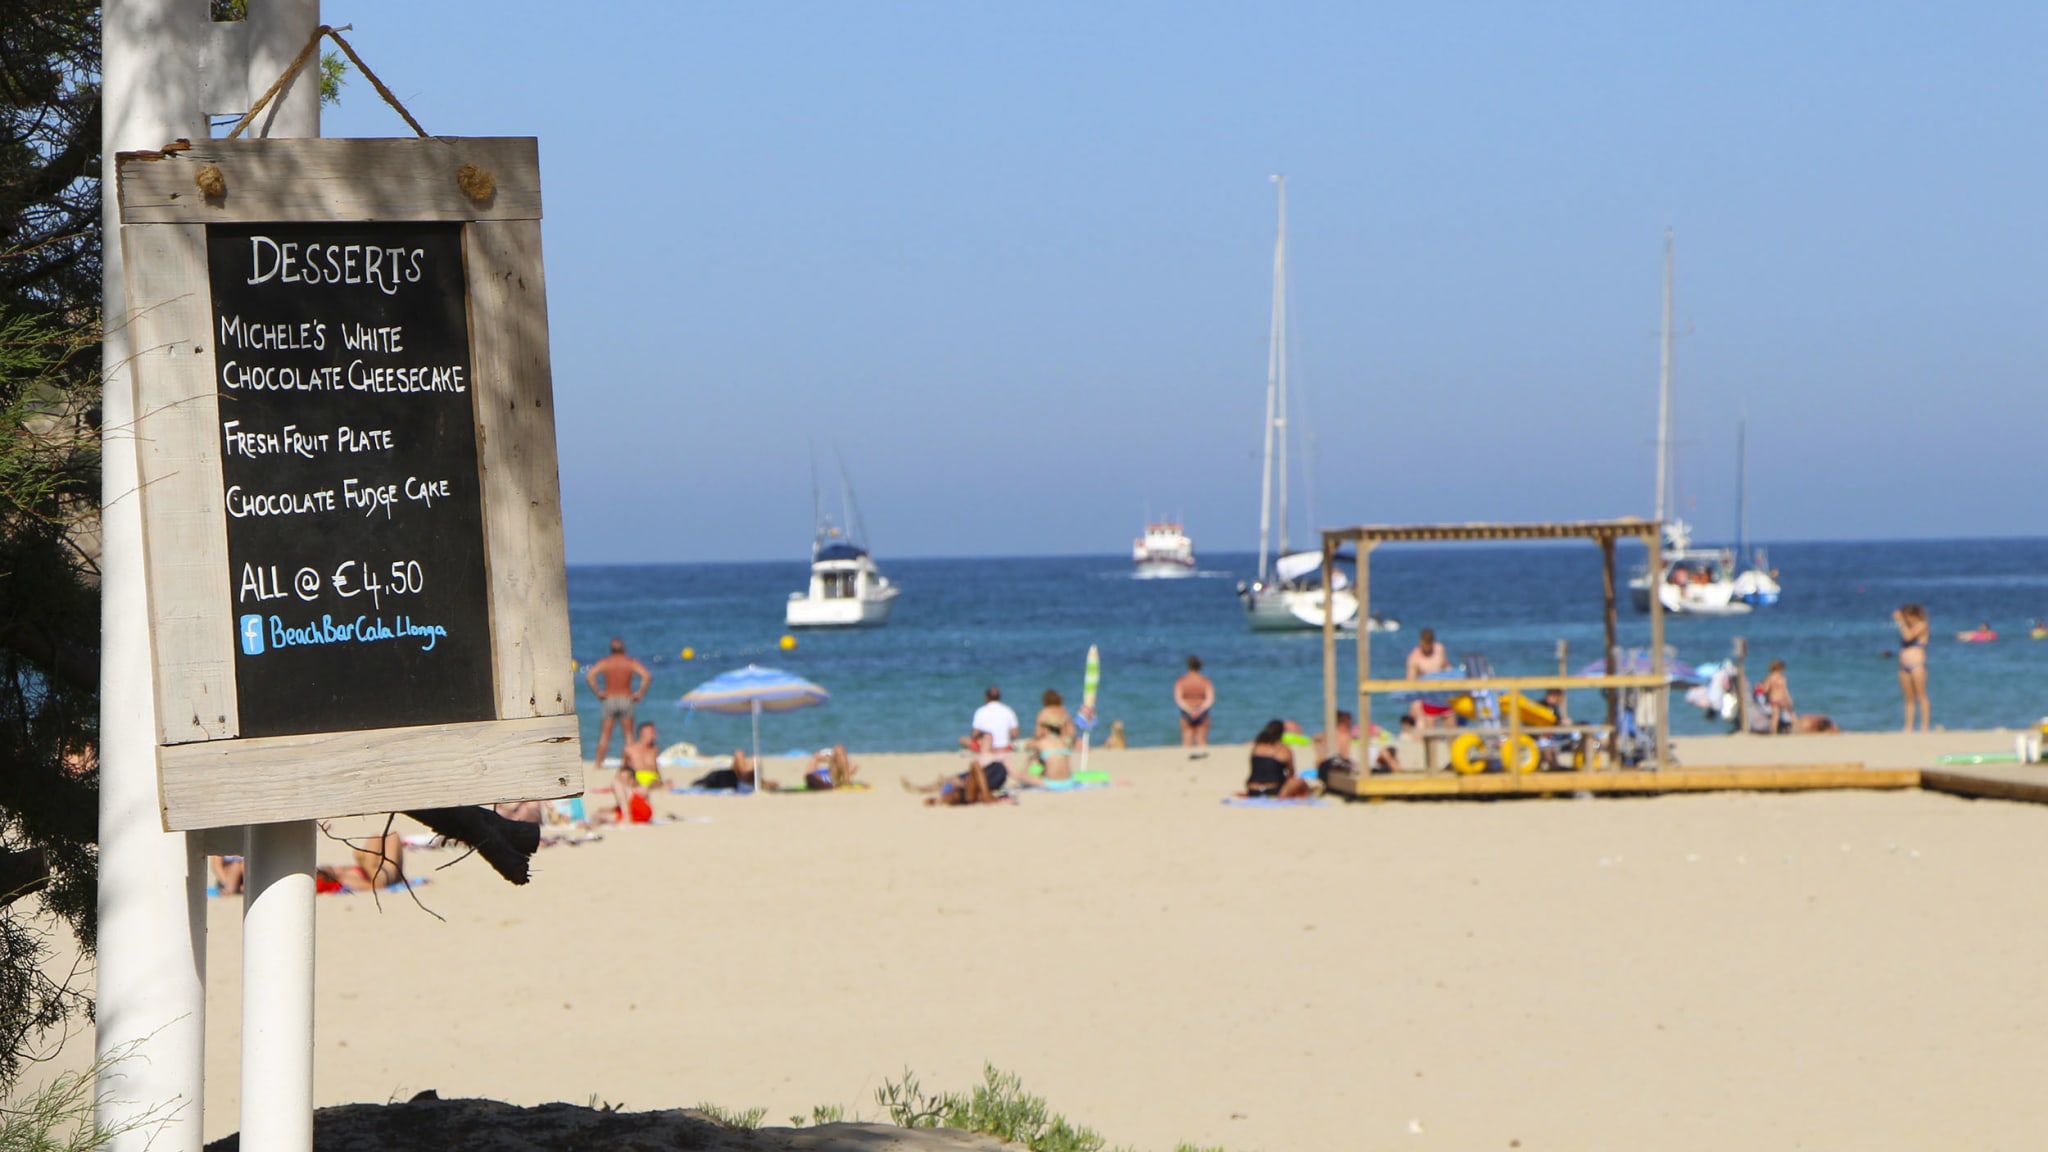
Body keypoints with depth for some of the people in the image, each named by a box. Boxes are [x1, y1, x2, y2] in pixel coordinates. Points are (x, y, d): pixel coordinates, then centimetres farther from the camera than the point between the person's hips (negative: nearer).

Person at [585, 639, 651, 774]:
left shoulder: (604, 662, -1)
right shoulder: (631, 662, -2)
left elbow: (589, 676, -15)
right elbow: (647, 676, -14)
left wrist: (597, 692, -6)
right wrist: (640, 693, -5)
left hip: (609, 700, 0)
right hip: (626, 700, 0)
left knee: (605, 735, 6)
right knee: (628, 734, 8)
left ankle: (599, 763, 3)